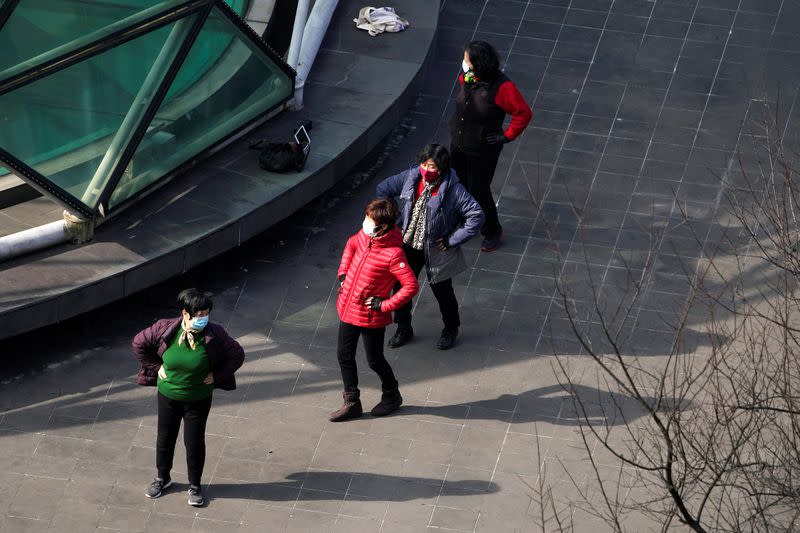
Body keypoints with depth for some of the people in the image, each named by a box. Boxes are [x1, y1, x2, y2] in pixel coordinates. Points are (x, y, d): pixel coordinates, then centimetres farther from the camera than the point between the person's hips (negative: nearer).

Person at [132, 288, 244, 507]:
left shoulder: (214, 335, -19)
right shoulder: (165, 329, -18)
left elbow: (237, 355, -5)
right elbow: (139, 343, -2)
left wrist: (216, 376, -7)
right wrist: (155, 368, -3)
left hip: (199, 399, -1)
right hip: (168, 396, 1)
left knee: (194, 442, 8)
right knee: (165, 438, 17)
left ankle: (195, 485, 28)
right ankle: (162, 478, 40)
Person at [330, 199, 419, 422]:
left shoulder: (393, 254, -28)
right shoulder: (364, 236, -6)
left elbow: (411, 286, -26)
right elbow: (351, 245, 19)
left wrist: (385, 305, -21)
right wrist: (343, 273, 10)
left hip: (371, 317, -7)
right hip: (348, 309, 7)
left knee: (374, 360, 10)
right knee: (344, 355, 13)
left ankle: (392, 395, 36)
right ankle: (352, 403, 27)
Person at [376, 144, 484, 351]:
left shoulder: (452, 189, -22)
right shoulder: (410, 178, -9)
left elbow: (476, 215, -21)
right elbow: (383, 189, 6)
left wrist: (452, 240, -18)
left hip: (436, 250, -4)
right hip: (408, 246, 4)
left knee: (442, 290, 13)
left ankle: (451, 329, 37)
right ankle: (403, 329, 32)